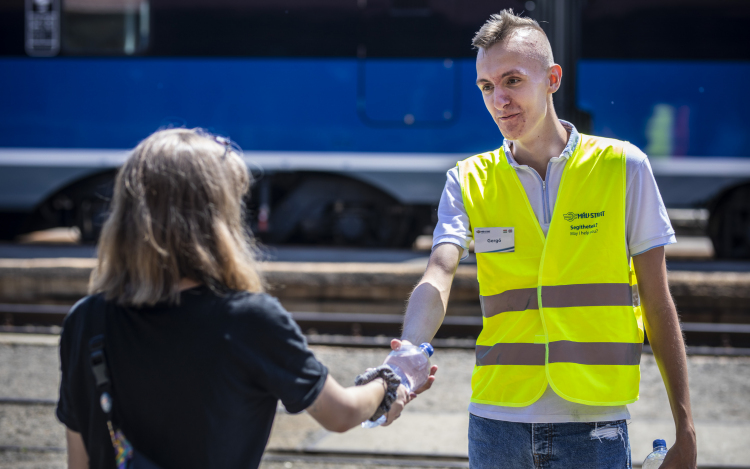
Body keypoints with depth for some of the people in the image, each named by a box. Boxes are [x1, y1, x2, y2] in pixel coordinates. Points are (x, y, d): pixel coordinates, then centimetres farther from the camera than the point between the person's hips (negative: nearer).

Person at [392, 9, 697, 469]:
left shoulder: (623, 167, 1)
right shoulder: (469, 181, 5)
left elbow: (658, 304, 3)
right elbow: (439, 276, -11)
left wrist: (685, 429, 1)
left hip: (594, 425, -2)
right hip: (497, 422, 2)